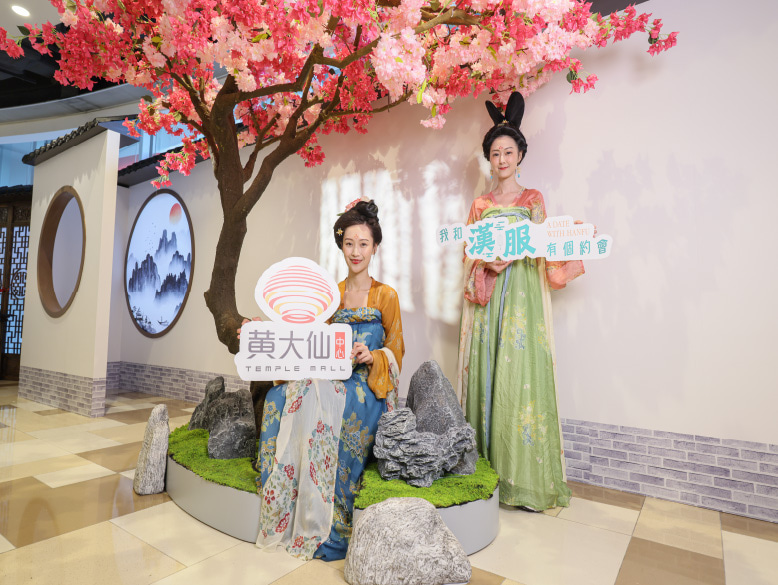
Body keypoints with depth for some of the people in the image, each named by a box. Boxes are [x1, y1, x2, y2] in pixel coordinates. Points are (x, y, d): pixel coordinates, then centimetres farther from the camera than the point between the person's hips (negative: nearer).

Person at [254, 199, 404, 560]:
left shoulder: (386, 296, 4)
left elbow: (396, 353, 3)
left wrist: (371, 356, -17)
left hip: (368, 388, -4)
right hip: (330, 380, 4)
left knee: (318, 399, -33)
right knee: (281, 395, -25)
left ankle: (323, 527, -19)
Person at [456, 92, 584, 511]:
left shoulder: (533, 199, 10)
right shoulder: (480, 204, 16)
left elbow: (539, 248, 5)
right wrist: (486, 264, -9)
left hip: (521, 295, -2)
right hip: (486, 296, 2)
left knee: (518, 378, -7)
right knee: (486, 374, 1)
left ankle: (523, 479, 4)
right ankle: (486, 471, 13)